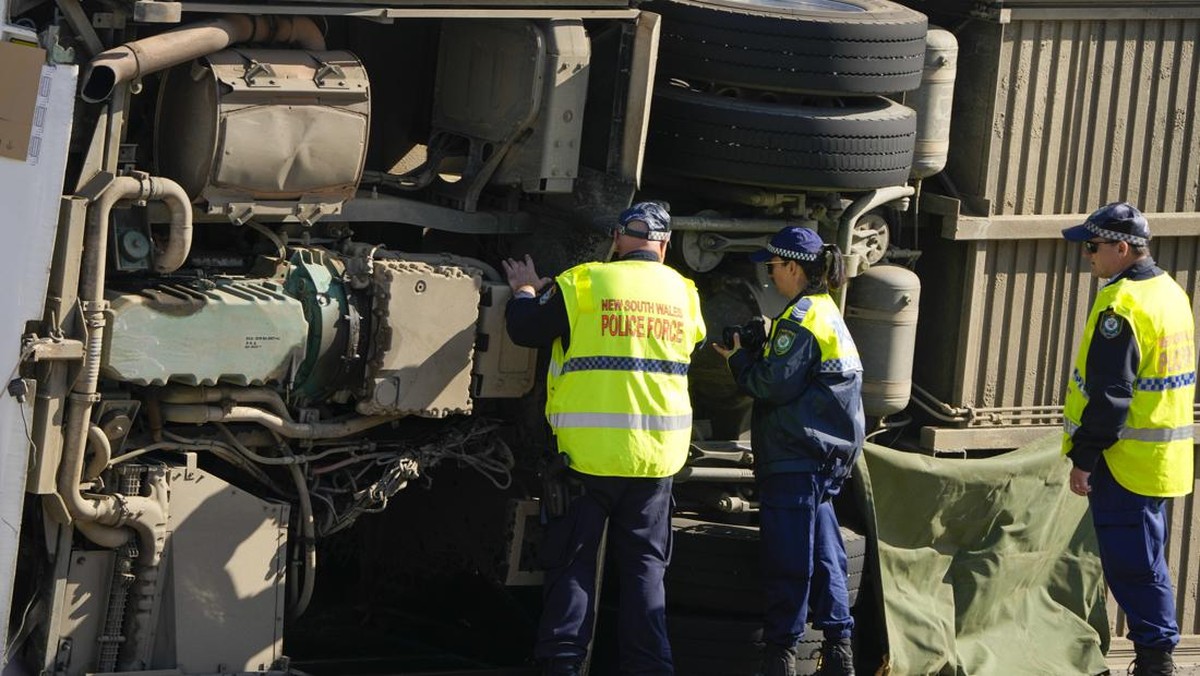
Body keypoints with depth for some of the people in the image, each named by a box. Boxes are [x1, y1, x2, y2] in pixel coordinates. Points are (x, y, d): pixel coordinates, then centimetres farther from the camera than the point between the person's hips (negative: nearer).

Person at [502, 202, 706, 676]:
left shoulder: (584, 283, -5)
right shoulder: (683, 293, 8)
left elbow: (525, 328, 0)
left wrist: (526, 291, 21)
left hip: (587, 453, -3)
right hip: (656, 456, 3)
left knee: (572, 562, 4)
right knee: (644, 565, 11)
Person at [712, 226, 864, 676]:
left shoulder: (798, 321, -15)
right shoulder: (828, 313, 16)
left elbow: (774, 385, -18)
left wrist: (740, 360, -2)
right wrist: (753, 356, 12)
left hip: (793, 458, -10)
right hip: (827, 456, 10)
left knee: (787, 559, -4)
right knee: (824, 555, 10)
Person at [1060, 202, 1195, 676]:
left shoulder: (1121, 305, -19)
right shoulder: (1170, 293, 12)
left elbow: (1108, 395, -21)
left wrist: (1083, 459, -16)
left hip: (1126, 460, -10)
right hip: (1165, 457, 10)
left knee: (1132, 565, -4)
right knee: (1146, 561, 15)